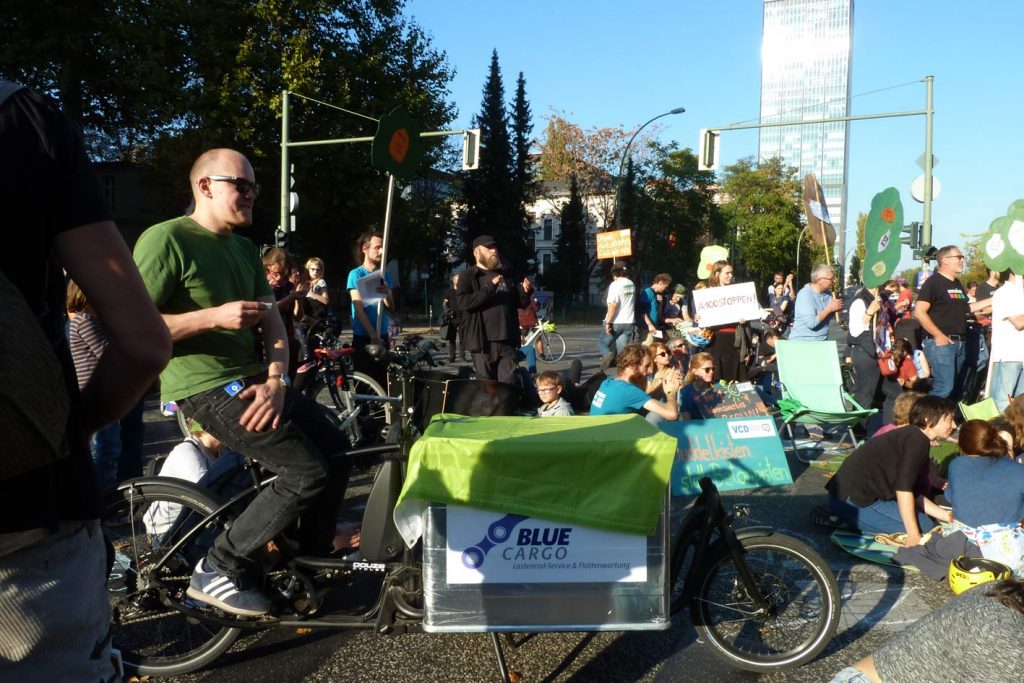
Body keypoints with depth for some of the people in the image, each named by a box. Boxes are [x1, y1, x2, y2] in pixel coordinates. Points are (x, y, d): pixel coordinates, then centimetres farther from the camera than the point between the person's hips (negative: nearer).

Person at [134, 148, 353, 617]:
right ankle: (216, 570, -1)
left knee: (337, 450, 8)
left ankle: (311, 565, 24)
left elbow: (272, 321, 8)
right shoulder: (166, 239, -12)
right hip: (205, 389, -9)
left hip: (251, 381, 9)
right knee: (311, 470, -16)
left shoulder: (245, 250, 14)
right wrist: (214, 316, -22)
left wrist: (275, 381, -9)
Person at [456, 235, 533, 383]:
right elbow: (463, 302, -16)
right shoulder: (469, 276, 0)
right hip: (483, 342, -5)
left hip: (507, 341, 5)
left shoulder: (506, 276, 17)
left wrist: (525, 292, 1)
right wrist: (489, 289, -24)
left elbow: (520, 303, 24)